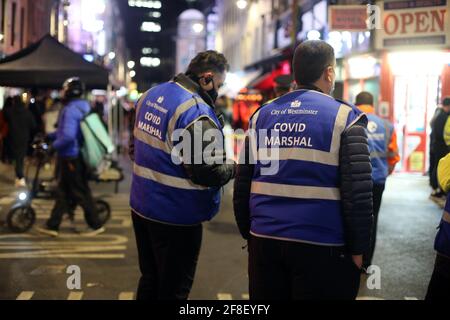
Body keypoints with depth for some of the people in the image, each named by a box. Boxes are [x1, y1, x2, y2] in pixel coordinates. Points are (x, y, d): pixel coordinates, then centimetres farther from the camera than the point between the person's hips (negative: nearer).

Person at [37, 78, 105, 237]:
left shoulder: (70, 110, -20)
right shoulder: (82, 107, 10)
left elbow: (68, 136, -32)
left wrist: (54, 145, -16)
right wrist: (51, 136, 20)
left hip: (70, 157, -10)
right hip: (78, 155, 10)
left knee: (80, 192, 0)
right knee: (64, 190, 13)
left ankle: (96, 225, 9)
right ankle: (52, 225, 20)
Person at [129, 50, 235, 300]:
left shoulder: (151, 95, 5)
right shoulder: (197, 112, -23)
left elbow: (134, 148, 15)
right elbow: (209, 174, -24)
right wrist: (233, 168, -5)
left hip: (141, 208, 8)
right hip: (176, 218, -8)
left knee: (150, 280, 23)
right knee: (173, 290, 8)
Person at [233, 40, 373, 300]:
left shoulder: (262, 115, 7)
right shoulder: (345, 118, -7)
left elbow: (242, 186, 8)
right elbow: (358, 193, -12)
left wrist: (248, 232, 18)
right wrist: (358, 249, -4)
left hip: (264, 240, 4)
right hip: (322, 247, -4)